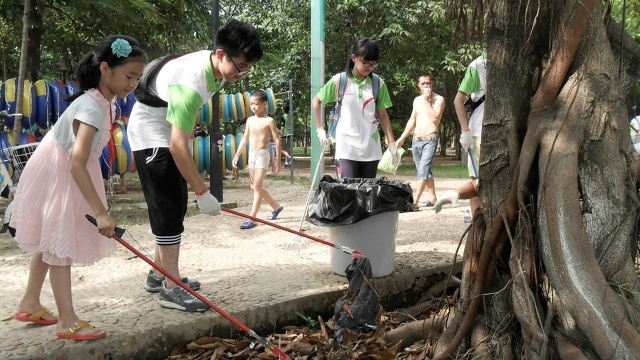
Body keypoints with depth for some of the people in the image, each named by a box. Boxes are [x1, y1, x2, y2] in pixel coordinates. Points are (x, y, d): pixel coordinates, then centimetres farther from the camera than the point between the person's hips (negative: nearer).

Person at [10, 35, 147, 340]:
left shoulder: (105, 100, -3)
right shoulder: (92, 107, -31)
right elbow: (77, 164, -39)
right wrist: (100, 212, -42)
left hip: (64, 175, 9)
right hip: (56, 176, -9)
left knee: (49, 241, 18)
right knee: (60, 246, -4)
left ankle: (30, 304, 34)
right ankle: (68, 322, 4)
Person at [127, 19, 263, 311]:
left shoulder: (215, 66, -6)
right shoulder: (191, 83, -35)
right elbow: (178, 145, -36)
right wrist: (202, 191, -33)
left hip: (169, 131, 9)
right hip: (151, 135, -9)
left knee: (176, 206, 13)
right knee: (169, 209, -11)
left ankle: (159, 273, 25)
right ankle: (171, 288, -5)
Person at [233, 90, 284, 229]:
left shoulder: (269, 121, -8)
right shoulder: (250, 120, 10)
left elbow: (277, 140, -6)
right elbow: (245, 139, 16)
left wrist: (277, 161, -8)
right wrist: (237, 155, 13)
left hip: (262, 155, -7)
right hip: (251, 155, 7)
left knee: (257, 187, -11)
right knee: (255, 187, 13)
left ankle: (252, 219, -11)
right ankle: (276, 207, 32)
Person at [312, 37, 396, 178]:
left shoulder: (378, 84, 4)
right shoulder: (339, 80, -3)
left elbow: (383, 115, 10)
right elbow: (316, 101, 9)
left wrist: (391, 142, 5)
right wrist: (320, 129, 3)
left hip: (371, 149, 3)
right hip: (346, 148, -3)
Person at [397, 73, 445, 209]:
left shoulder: (439, 99, -3)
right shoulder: (417, 100, 14)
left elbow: (435, 117, -19)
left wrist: (426, 101, -14)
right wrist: (402, 138, 17)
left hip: (430, 140, -7)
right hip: (416, 140, 7)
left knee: (423, 170, -17)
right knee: (425, 171, 13)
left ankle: (415, 201, -22)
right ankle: (432, 198, 25)